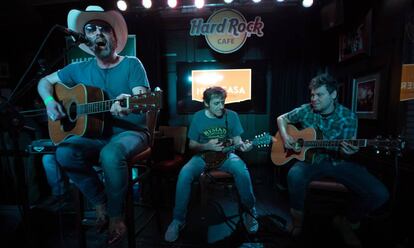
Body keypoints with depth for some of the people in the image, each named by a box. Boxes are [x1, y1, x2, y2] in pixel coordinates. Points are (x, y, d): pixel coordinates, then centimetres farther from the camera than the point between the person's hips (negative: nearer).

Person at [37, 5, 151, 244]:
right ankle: (101, 202, -2)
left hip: (131, 131, -4)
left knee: (111, 154, -34)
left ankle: (117, 215, -9)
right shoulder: (80, 69, 9)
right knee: (65, 152, -22)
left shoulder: (132, 64, -4)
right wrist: (50, 101, -1)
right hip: (97, 132, 5)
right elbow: (45, 81, 20)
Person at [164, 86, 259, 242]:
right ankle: (178, 220, -8)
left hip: (226, 154, 0)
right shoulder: (198, 117, -5)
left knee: (242, 171, -31)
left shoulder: (231, 115, -4)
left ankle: (249, 212, -5)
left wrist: (242, 145, -21)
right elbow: (192, 145, 1)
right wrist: (207, 146, -18)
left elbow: (237, 140, 3)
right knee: (184, 174, -28)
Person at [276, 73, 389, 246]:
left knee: (379, 194, -18)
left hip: (338, 162, 1)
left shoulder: (348, 117, -4)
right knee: (295, 175, -36)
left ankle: (349, 222, 13)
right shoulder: (305, 111, -3)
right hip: (311, 159, -1)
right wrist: (285, 136, -10)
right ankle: (297, 216, -6)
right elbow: (282, 118, 9)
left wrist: (346, 152, -28)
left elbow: (345, 151, -2)